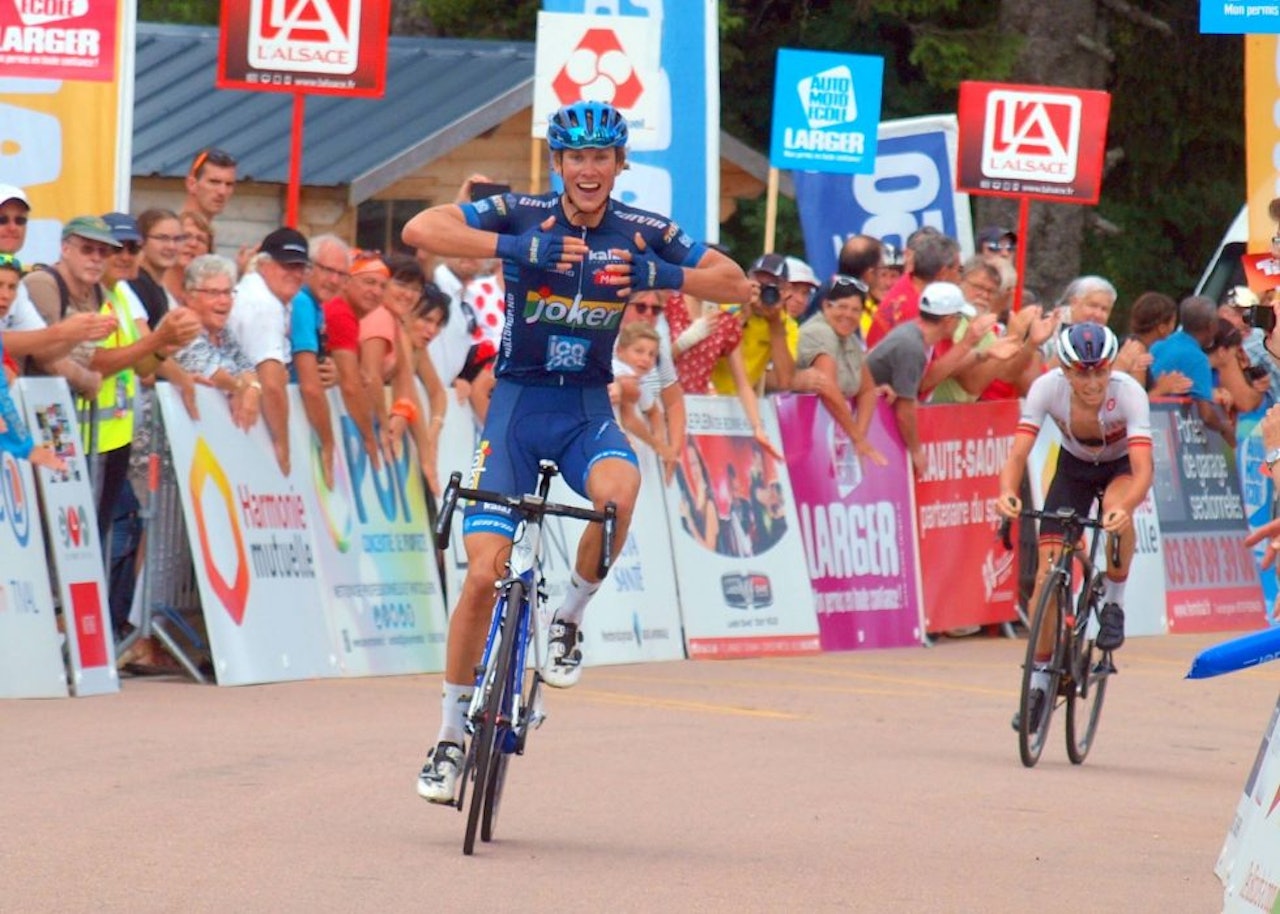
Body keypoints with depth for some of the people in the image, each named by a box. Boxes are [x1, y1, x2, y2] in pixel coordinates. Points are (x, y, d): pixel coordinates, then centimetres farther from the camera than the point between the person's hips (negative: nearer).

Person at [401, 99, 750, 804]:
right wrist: (518, 248, -31)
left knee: (617, 492, -35)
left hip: (587, 408, 1)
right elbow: (420, 230, -21)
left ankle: (569, 620, -7)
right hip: (518, 402, -1)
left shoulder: (643, 234, -3)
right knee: (484, 573, -8)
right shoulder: (523, 216, -9)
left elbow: (736, 283, -2)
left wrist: (662, 277, -20)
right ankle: (451, 734, 7)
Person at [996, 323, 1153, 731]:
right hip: (1074, 466, 2)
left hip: (1122, 467, -2)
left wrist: (1124, 506, -62)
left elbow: (1143, 469, -42)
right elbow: (1018, 453, -33)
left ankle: (1114, 603, -13)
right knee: (1047, 572, -10)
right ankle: (1040, 678, 5)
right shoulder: (1047, 388, -29)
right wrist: (1007, 491, -55)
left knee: (1117, 509, -38)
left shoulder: (1128, 393, -34)